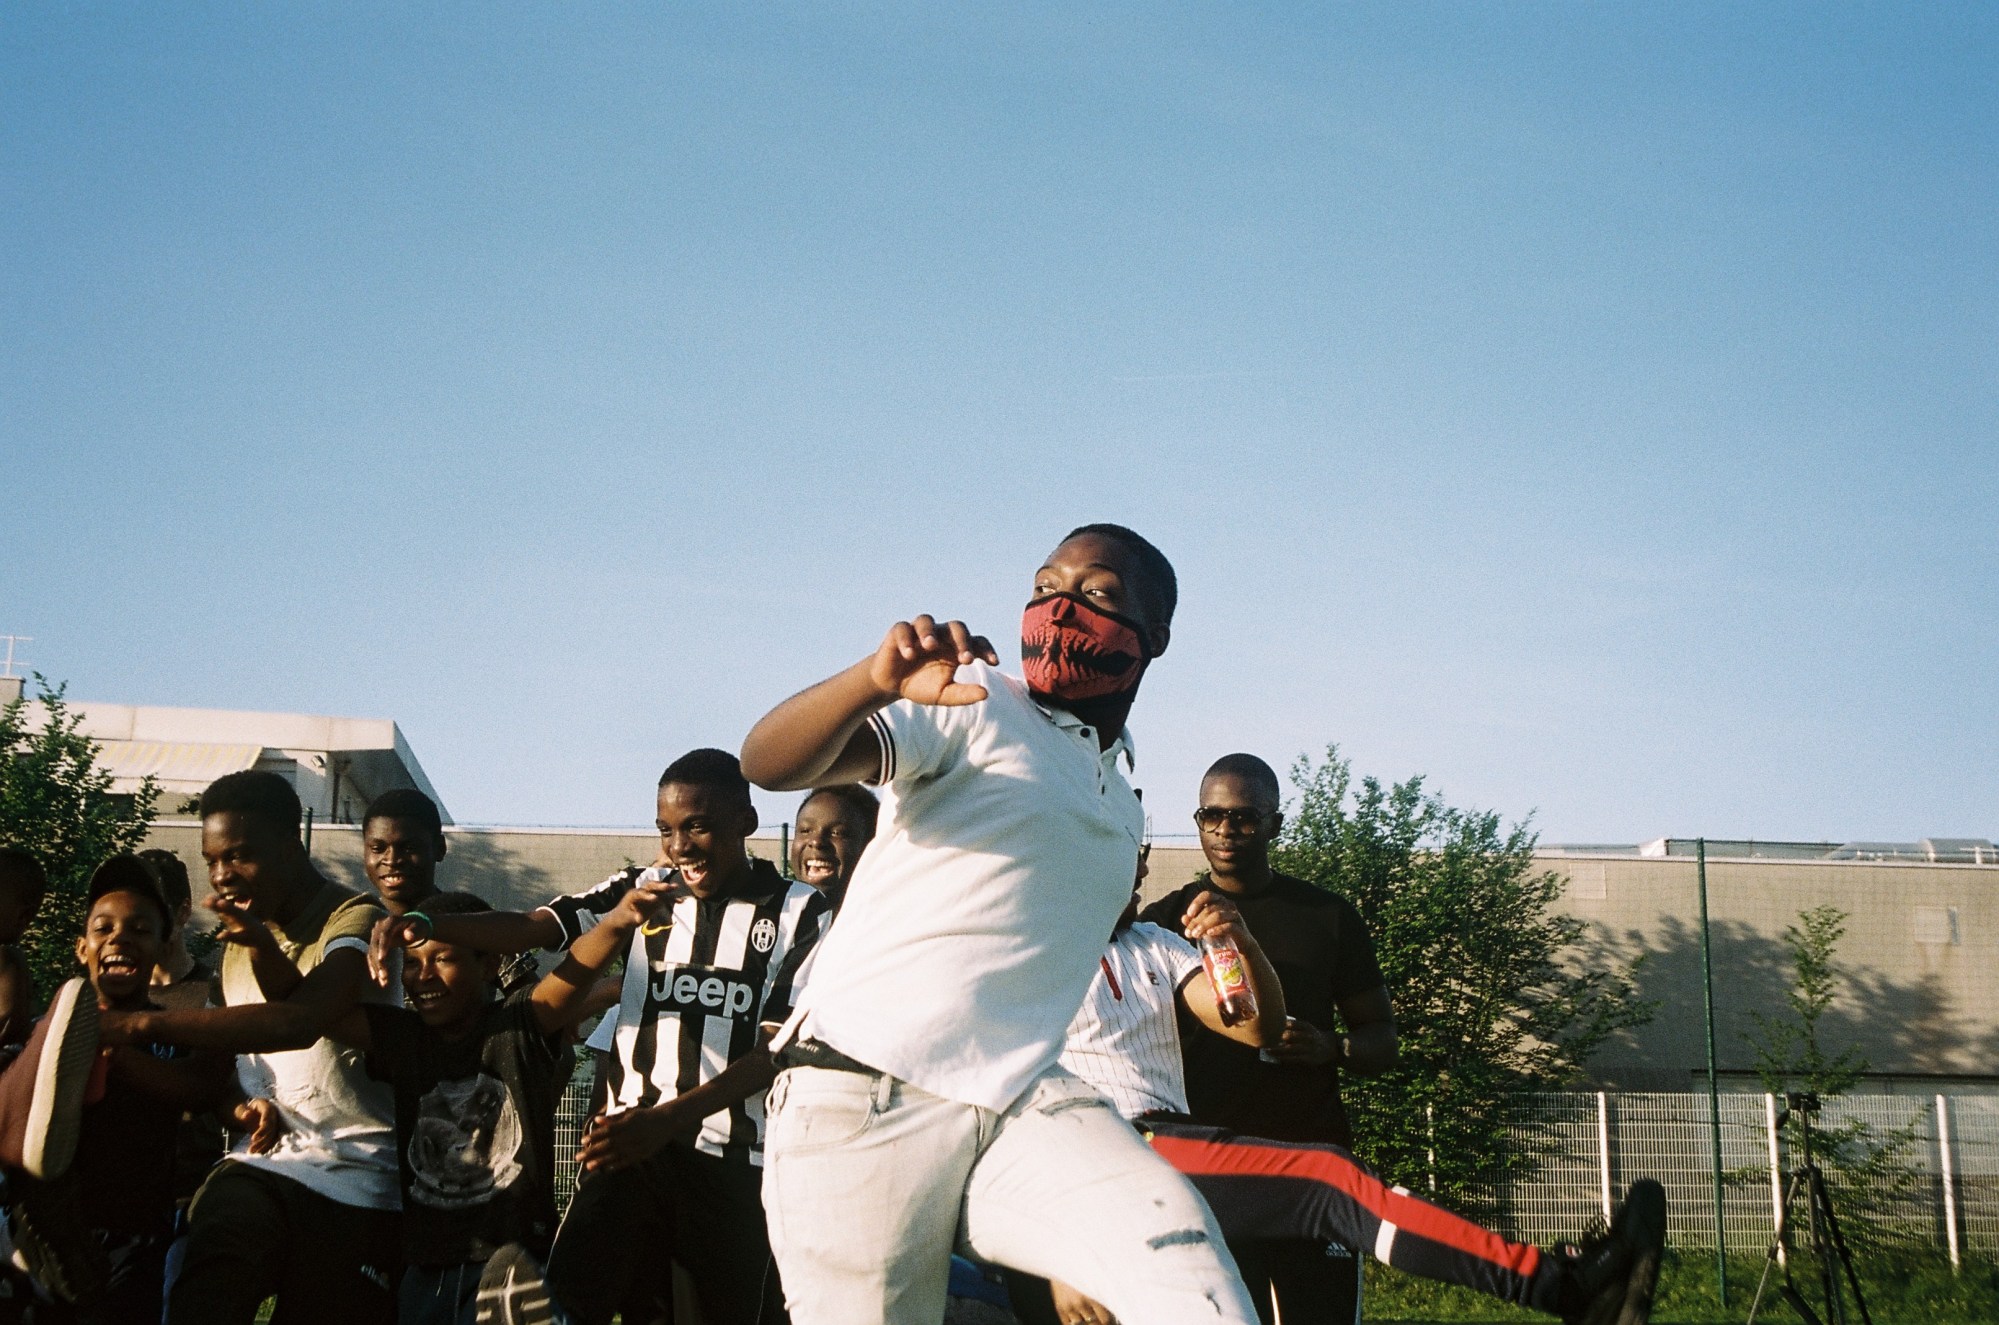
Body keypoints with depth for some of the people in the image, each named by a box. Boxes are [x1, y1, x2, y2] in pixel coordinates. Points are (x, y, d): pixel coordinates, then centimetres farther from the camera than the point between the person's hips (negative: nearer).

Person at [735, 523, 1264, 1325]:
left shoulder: (1123, 808, 21)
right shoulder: (970, 703, -1)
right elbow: (768, 763, -18)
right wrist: (875, 681, -37)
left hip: (1018, 1107, 4)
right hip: (865, 1105, -4)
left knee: (1174, 1243, -24)